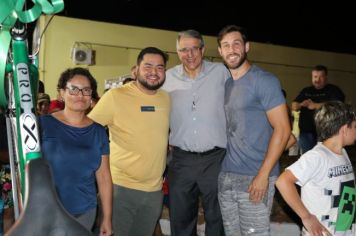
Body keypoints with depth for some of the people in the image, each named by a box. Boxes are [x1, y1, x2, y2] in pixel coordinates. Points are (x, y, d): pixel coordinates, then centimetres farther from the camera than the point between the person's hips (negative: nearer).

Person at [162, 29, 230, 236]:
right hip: (181, 159, 2)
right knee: (180, 219, 15)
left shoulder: (221, 72, -1)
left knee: (217, 218, 13)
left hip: (215, 158, -1)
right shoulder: (168, 78, 4)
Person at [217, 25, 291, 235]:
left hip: (255, 178, -6)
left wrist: (263, 175, -17)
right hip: (226, 176, 6)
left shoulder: (264, 81, -9)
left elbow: (282, 129, -13)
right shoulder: (226, 84, 12)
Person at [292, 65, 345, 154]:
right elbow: (294, 106, 15)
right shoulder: (306, 91, 18)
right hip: (306, 131, 4)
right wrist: (301, 104, -8)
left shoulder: (333, 90, 4)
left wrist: (315, 105, -11)